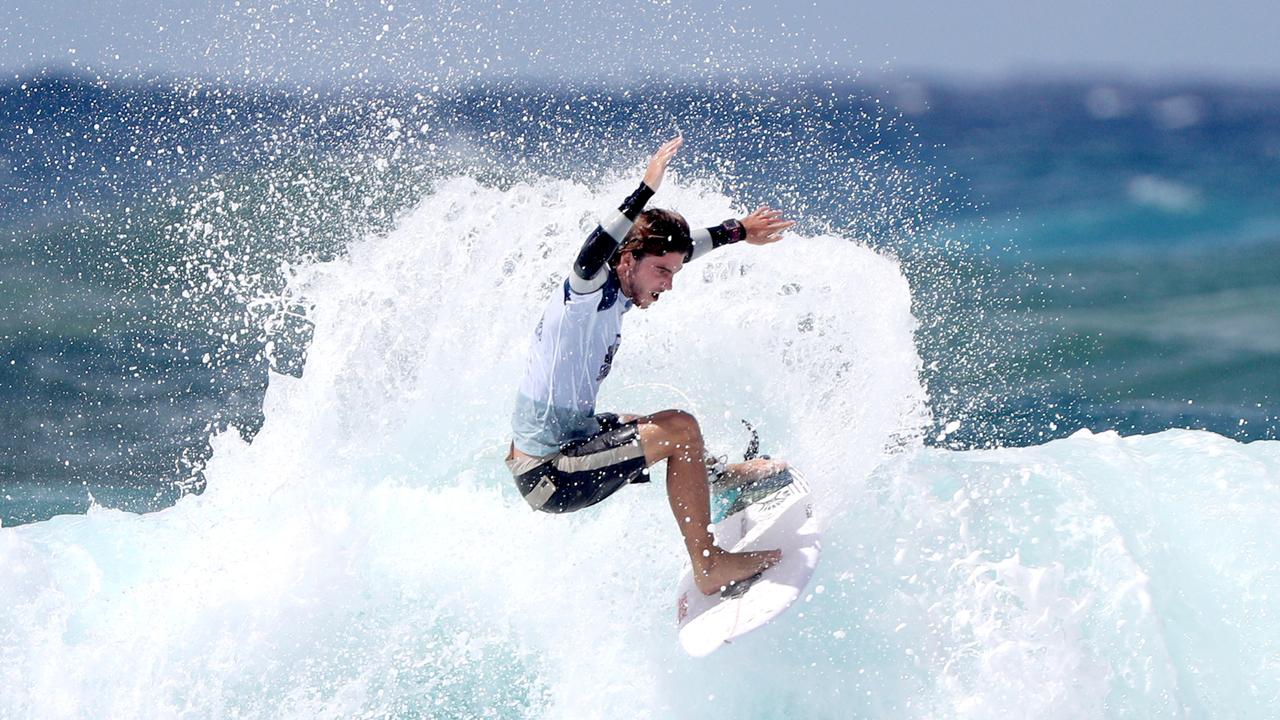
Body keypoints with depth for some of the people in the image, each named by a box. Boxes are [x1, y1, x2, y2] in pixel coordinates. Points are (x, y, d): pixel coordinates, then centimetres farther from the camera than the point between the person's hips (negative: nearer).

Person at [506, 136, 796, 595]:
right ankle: (708, 567, -10)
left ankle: (718, 475, 63)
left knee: (654, 426, 33)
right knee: (680, 429, -16)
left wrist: (739, 232, 32)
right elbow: (591, 257, -46)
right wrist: (646, 191, -52)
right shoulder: (588, 294, -21)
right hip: (549, 479, -10)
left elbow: (679, 247, 22)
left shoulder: (619, 287, 4)